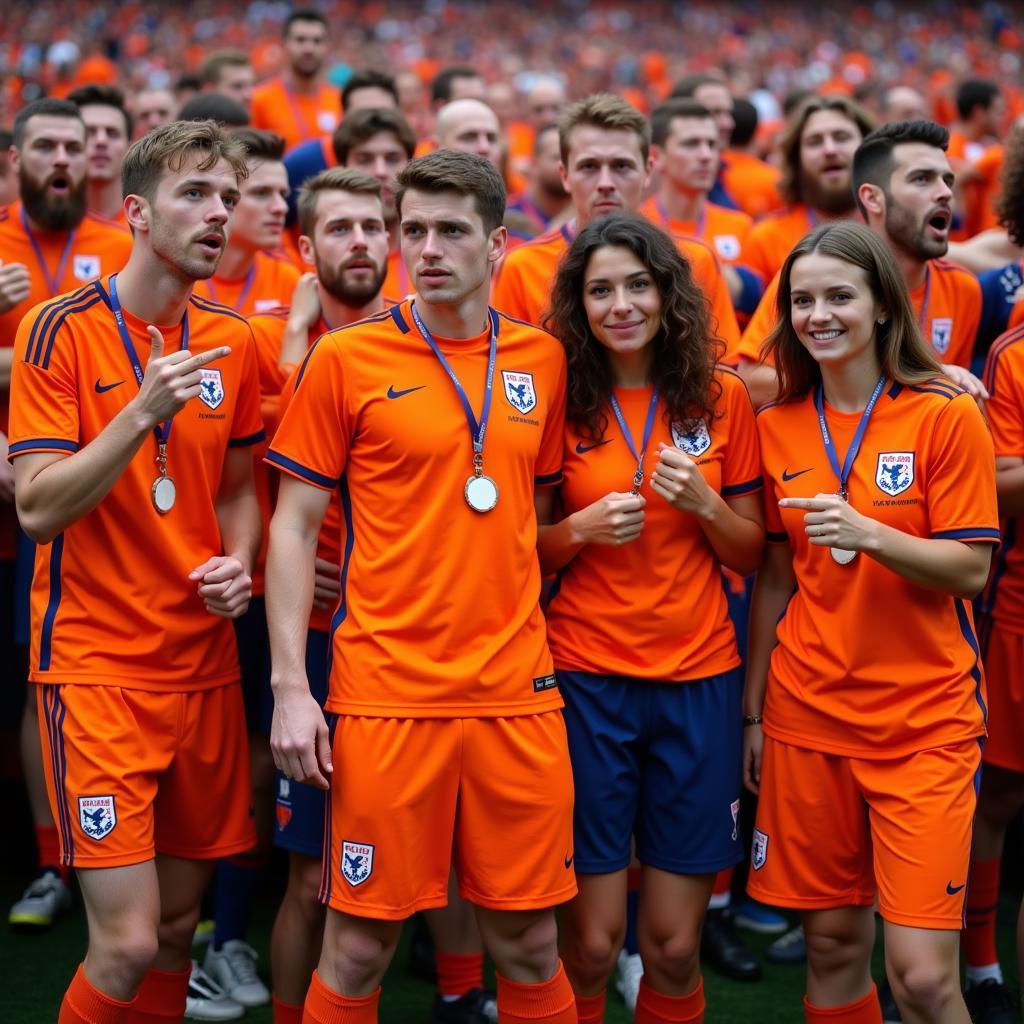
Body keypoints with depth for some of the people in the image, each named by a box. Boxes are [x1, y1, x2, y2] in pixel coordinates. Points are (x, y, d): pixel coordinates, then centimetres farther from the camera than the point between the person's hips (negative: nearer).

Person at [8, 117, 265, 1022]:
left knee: (180, 919, 12)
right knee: (129, 941, -9)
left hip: (205, 662, 6)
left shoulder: (232, 340, 8)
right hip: (97, 665, -5)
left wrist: (239, 564, -1)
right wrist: (143, 412, -24)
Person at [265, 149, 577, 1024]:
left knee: (529, 946, 8)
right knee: (360, 947, 3)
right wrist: (290, 686, -8)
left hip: (517, 690, 3)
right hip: (386, 690, -3)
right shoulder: (346, 358, -2)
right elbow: (294, 526, -1)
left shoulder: (542, 359, 8)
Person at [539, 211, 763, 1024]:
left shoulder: (721, 397, 3)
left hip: (699, 680, 1)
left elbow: (752, 554, 7)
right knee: (591, 941, 1)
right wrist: (580, 530, -13)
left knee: (675, 943, 5)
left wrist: (704, 503, -11)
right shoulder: (561, 401, -1)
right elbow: (526, 552, 6)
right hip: (586, 678, -1)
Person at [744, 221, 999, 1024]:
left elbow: (970, 570, -8)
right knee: (832, 944, 8)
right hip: (806, 716, 4)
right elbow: (776, 578, 11)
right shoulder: (778, 426, 6)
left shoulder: (945, 416, -6)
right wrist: (754, 711, 11)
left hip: (923, 722, -3)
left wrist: (868, 533, -24)